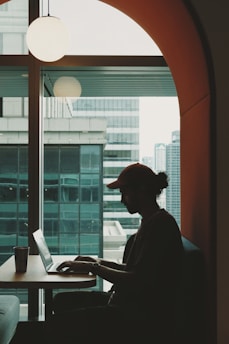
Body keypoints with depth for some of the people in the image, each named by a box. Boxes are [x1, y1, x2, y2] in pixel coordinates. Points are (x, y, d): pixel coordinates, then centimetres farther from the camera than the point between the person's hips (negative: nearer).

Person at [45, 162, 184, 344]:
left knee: (58, 324, -17)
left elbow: (137, 281, -22)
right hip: (131, 304, 10)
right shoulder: (150, 222, 15)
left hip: (145, 318, -10)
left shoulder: (161, 225, -17)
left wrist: (93, 267, -13)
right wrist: (100, 262, 10)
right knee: (62, 300, 13)